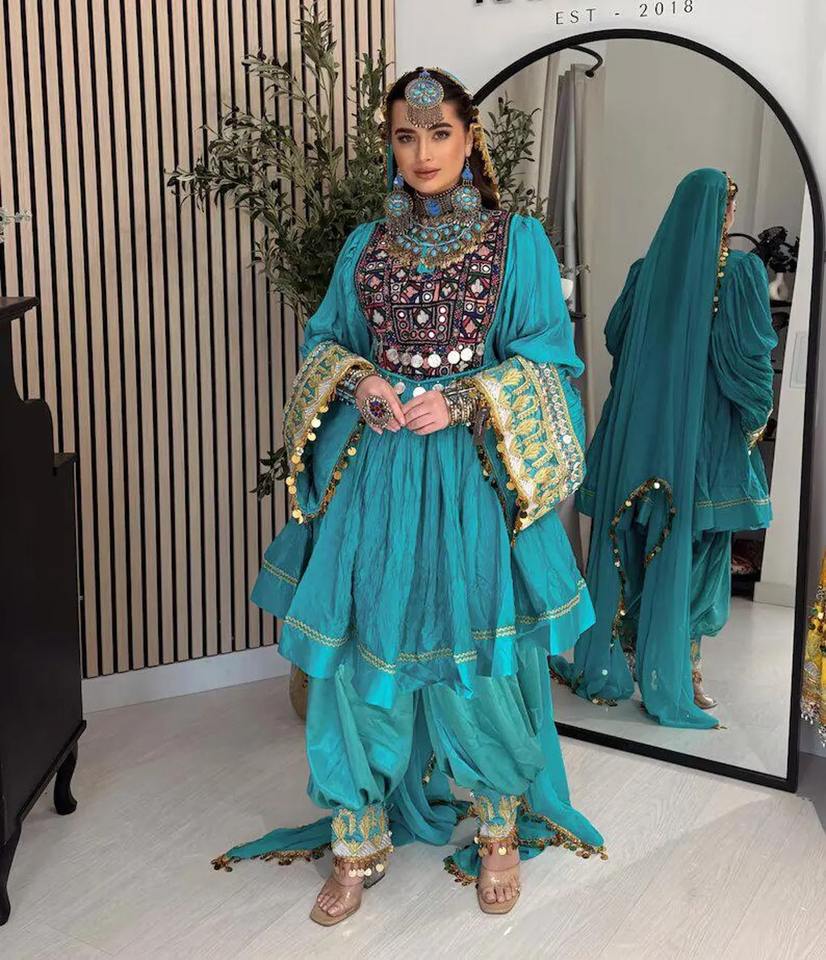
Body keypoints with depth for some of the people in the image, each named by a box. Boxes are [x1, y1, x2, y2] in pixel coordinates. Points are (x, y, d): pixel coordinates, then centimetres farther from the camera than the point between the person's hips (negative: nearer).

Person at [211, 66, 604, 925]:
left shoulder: (517, 241, 2)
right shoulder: (365, 246, 11)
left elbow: (547, 360, -2)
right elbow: (324, 343, 15)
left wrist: (461, 402, -15)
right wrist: (358, 380, -7)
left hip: (476, 477, -2)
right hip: (374, 475, 3)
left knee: (482, 657, 4)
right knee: (359, 657, 4)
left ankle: (500, 832, 28)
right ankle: (357, 845, 21)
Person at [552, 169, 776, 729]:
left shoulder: (647, 270, 4)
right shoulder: (742, 271, -8)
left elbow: (614, 337, 13)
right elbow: (754, 357, -11)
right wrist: (756, 418, 2)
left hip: (637, 427, 4)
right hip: (706, 432, -4)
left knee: (630, 542, 12)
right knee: (694, 552, 4)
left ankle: (622, 659, 21)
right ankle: (680, 674, 9)